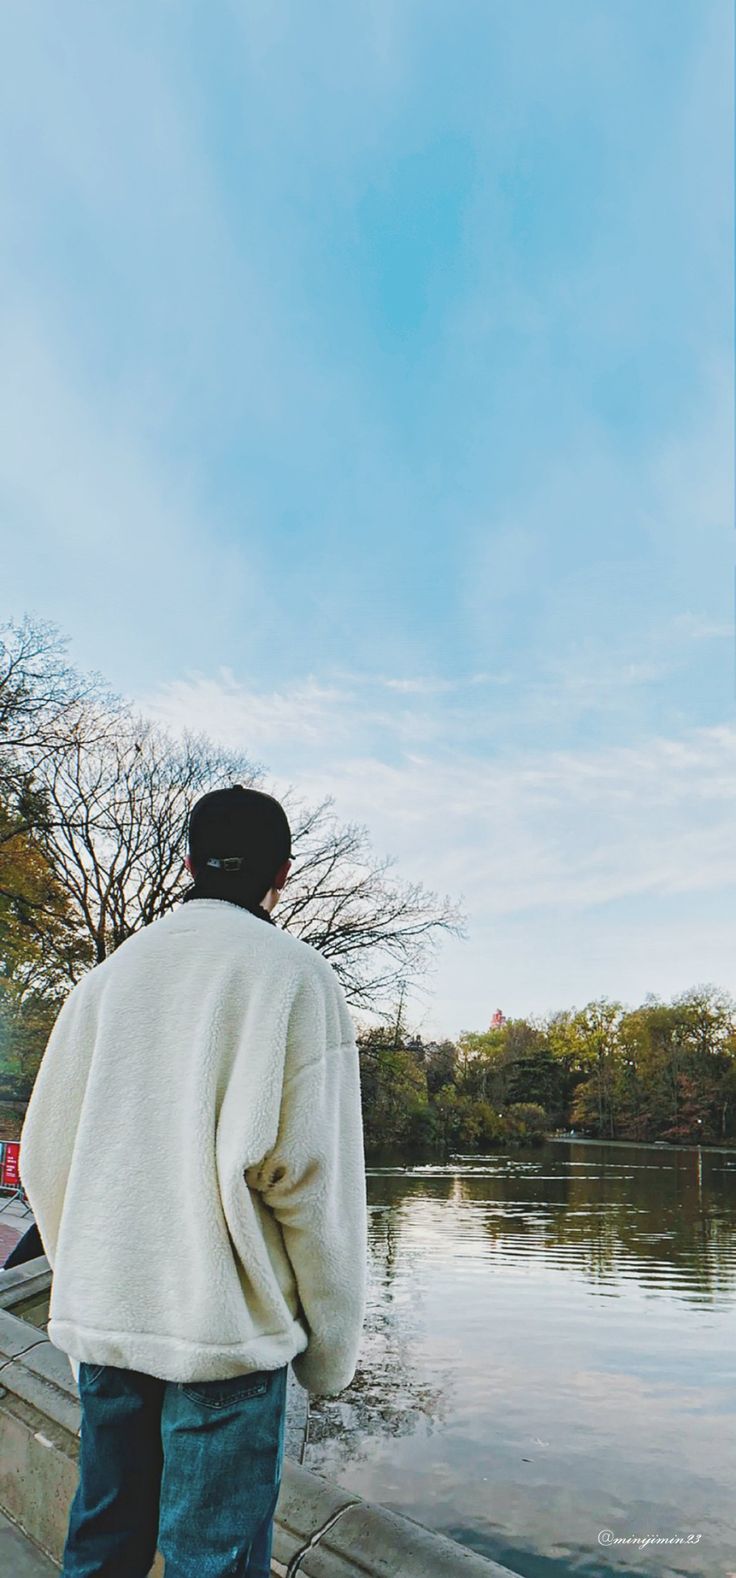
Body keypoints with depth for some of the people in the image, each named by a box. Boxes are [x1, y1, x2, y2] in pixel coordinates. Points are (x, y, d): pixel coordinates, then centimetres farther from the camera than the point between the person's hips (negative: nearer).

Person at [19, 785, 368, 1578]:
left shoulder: (109, 975, 5)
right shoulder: (294, 975, -11)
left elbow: (43, 1157, 7)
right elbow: (306, 1171, -15)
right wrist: (330, 1349, -3)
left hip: (101, 1321, 5)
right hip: (223, 1329, -5)